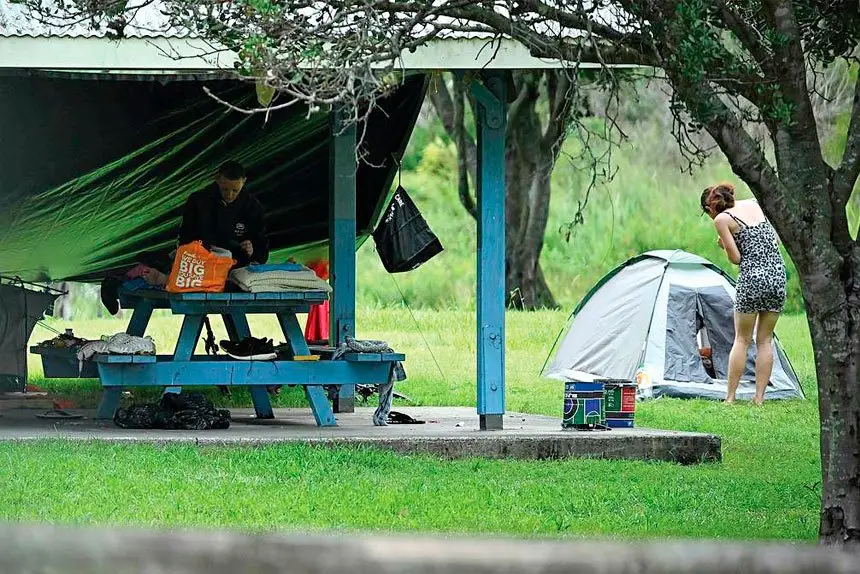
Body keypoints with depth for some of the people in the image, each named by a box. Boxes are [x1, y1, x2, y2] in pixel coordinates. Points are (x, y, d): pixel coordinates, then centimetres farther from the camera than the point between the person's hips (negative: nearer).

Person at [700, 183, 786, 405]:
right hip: (778, 275, 5)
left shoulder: (722, 220, -3)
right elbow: (775, 240, 17)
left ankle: (730, 397, 5)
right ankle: (759, 397, 7)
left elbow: (736, 258, -4)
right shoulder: (753, 204, 14)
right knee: (765, 340, 10)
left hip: (752, 278, -5)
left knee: (742, 340, 5)